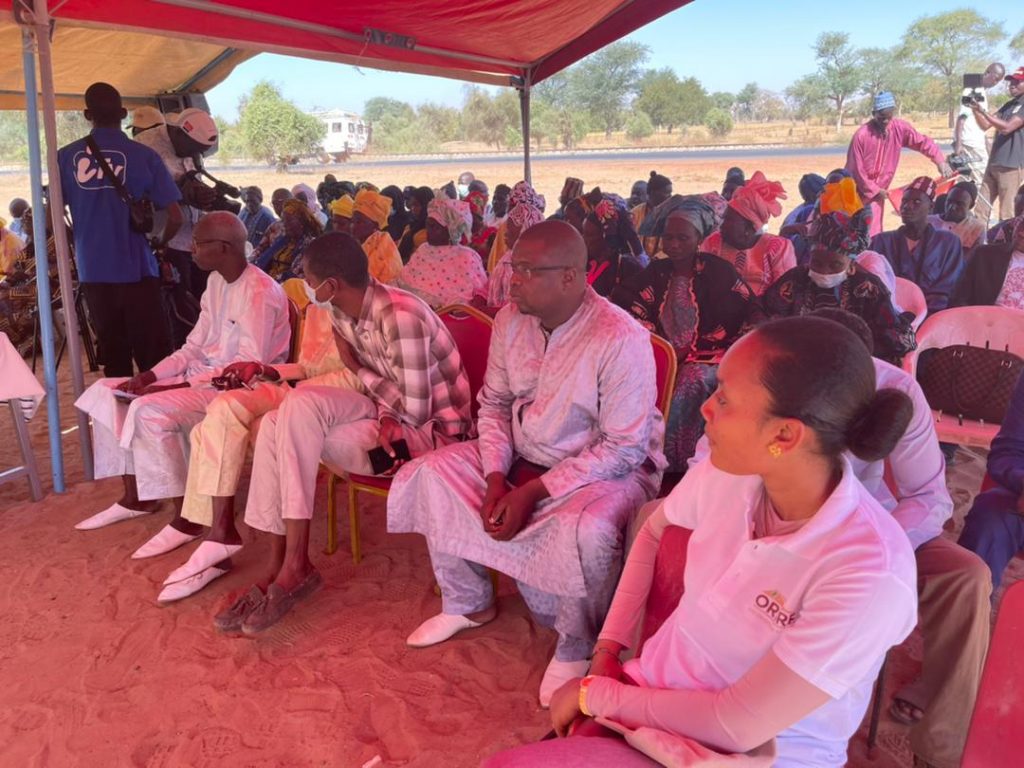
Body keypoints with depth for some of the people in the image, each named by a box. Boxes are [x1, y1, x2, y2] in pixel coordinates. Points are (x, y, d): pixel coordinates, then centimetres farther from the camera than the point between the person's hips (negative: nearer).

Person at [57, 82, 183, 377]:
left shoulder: (66, 157, 3)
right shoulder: (144, 156, -5)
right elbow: (175, 218, -7)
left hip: (93, 270, 3)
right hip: (136, 269, -3)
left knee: (113, 355, 12)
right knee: (153, 355, 1)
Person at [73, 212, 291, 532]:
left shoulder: (259, 292, -20)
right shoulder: (216, 281, 10)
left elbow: (248, 366, -25)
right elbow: (195, 346, 13)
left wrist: (180, 385, -24)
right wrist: (153, 374, -2)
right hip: (202, 376, 10)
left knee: (150, 409, -30)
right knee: (107, 392, 7)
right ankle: (136, 496, 12)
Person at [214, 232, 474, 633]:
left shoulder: (399, 316, -26)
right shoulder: (343, 311, 3)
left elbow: (416, 410, -24)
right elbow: (378, 383, 10)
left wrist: (357, 370, -12)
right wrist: (385, 414, -13)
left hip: (431, 432, -9)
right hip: (391, 415, 9)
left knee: (301, 403, -26)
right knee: (277, 426, -8)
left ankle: (295, 563, -20)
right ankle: (279, 565, -7)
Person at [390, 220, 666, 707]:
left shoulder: (621, 339, -24)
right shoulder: (510, 320, -5)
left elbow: (623, 449, -23)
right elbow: (493, 404, 6)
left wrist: (532, 493, -25)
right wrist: (496, 478, -11)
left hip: (609, 467, -6)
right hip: (521, 457, 7)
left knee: (586, 529, -37)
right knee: (431, 474, -5)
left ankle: (575, 649, -5)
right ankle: (467, 603, 14)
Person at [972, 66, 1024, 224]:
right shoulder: (1008, 105, 18)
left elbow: (1007, 127, -18)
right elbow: (985, 125, 15)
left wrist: (983, 110, -20)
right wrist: (975, 109, -2)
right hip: (994, 163, 8)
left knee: (1006, 213, -6)